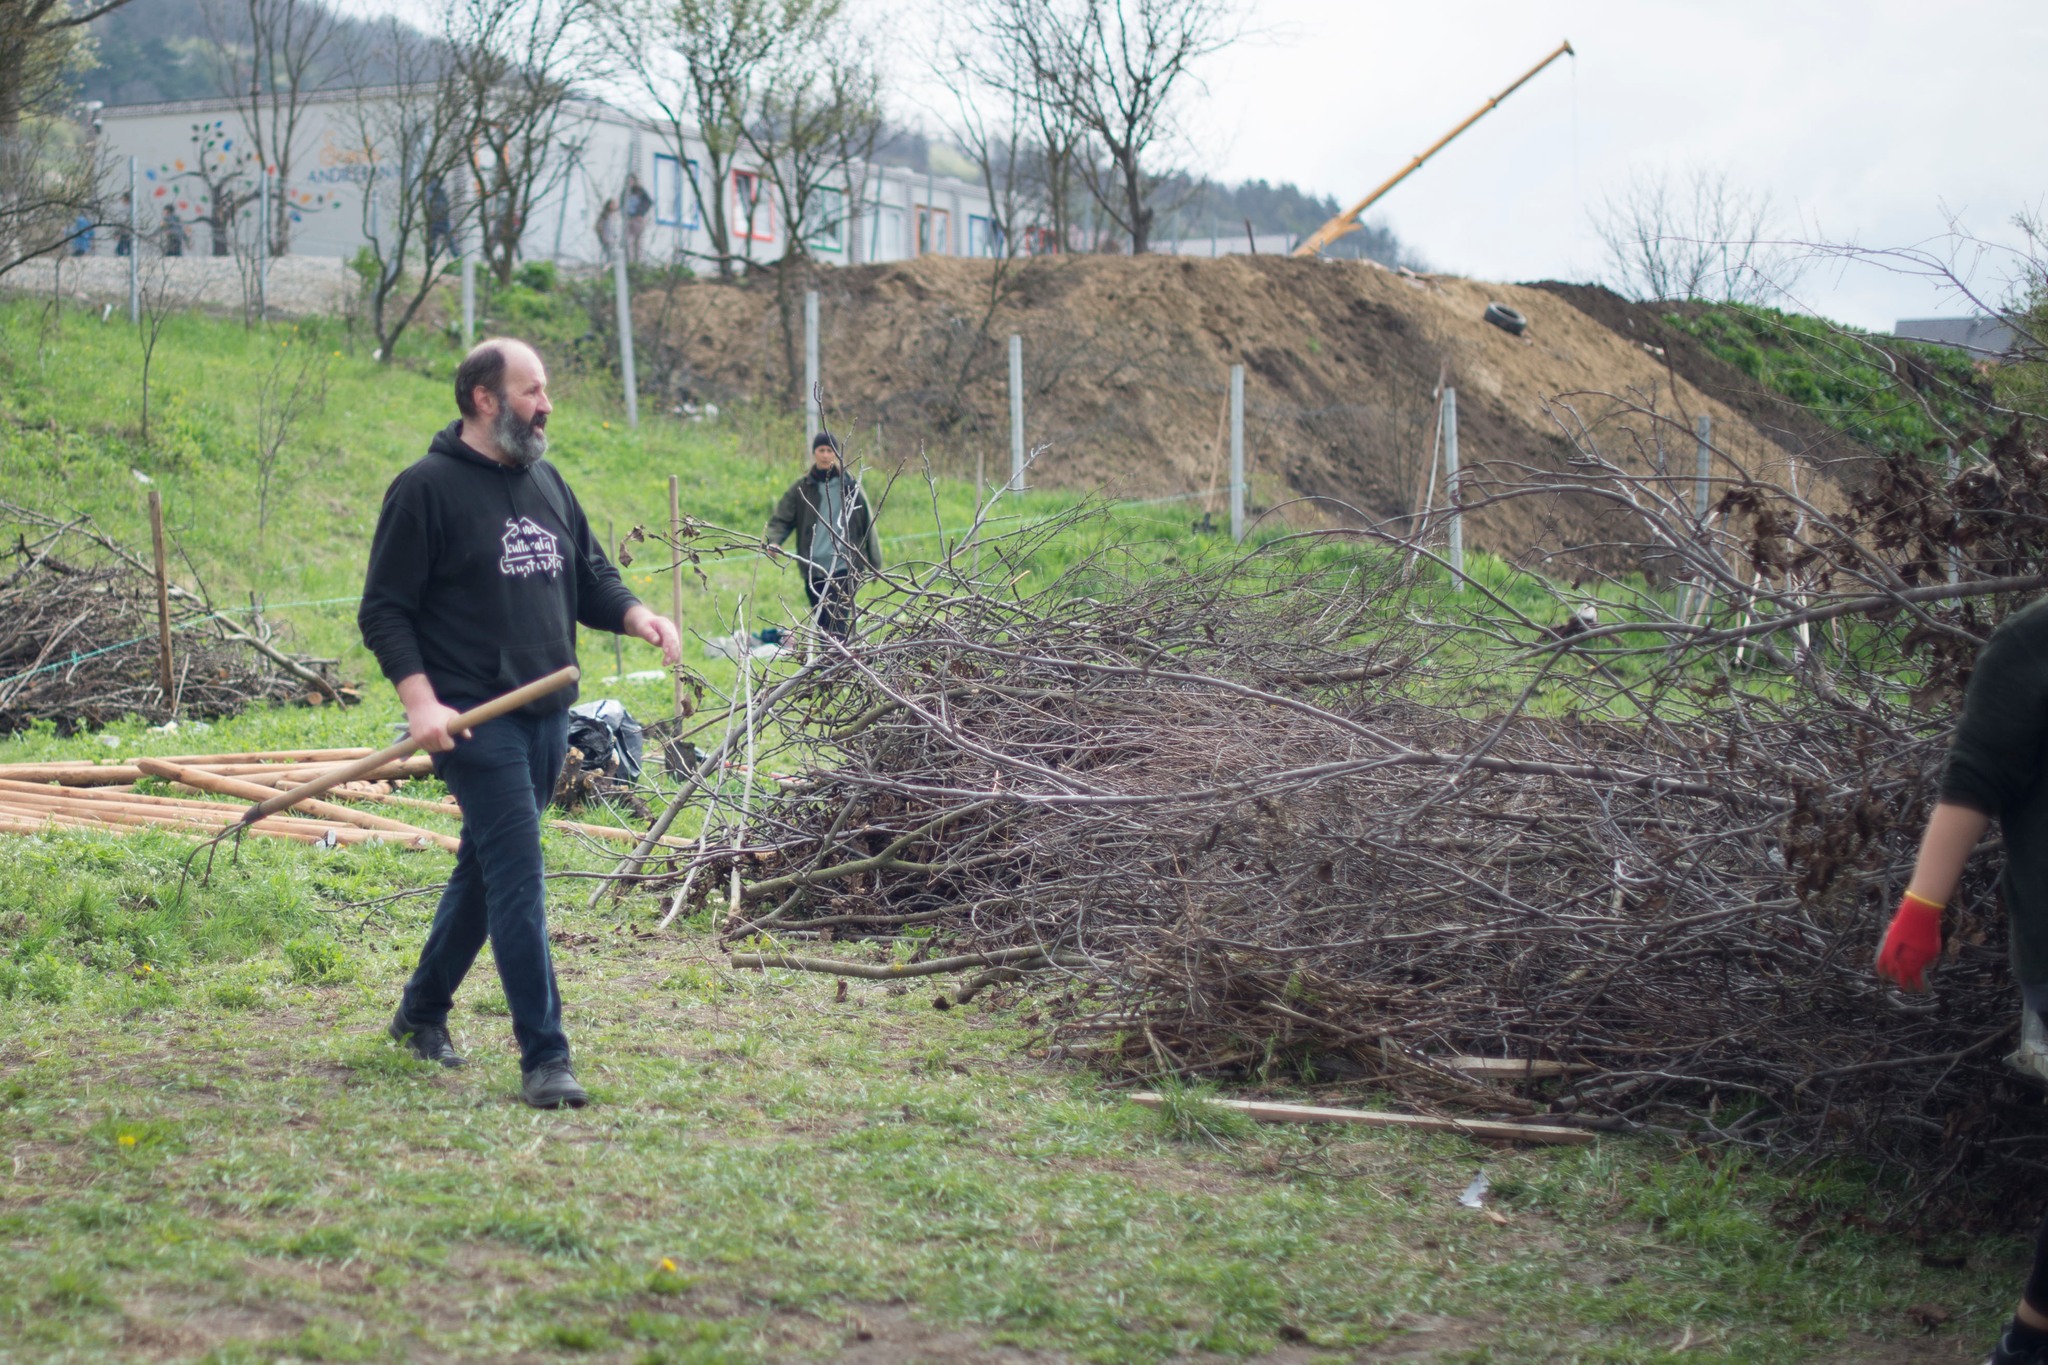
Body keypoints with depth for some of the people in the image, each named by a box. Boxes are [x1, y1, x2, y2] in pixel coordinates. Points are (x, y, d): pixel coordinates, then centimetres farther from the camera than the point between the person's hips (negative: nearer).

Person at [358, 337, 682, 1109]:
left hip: (546, 713, 8)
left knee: (487, 869, 16)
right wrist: (420, 700, -20)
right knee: (517, 877, -11)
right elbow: (384, 609, -8)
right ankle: (544, 1057, -8)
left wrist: (634, 615, -1)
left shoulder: (544, 481, 15)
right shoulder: (428, 488, -8)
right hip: (474, 719, -7)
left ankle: (422, 1011, 33)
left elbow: (590, 576, 21)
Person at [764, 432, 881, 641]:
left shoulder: (850, 487, 5)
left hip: (845, 568, -3)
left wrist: (874, 563, 6)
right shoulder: (802, 489, 8)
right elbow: (781, 519, 5)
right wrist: (772, 540, -17)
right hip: (814, 570, 3)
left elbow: (867, 524, 8)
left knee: (838, 625, -15)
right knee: (822, 626, 9)